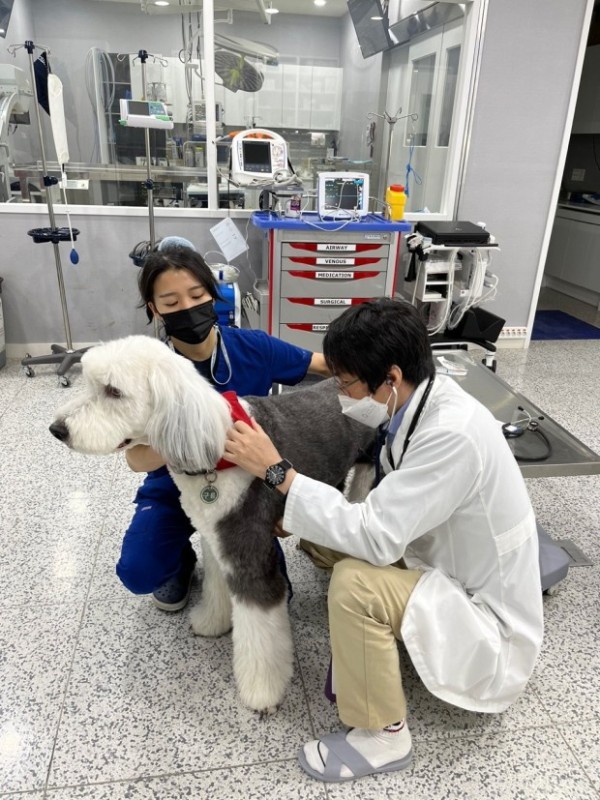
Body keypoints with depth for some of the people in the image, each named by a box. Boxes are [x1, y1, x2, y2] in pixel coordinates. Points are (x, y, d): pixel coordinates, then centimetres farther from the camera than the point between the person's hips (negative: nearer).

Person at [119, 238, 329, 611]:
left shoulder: (253, 347, -19)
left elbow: (327, 364, -9)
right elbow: (136, 459, -32)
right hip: (175, 489, 0)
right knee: (138, 573, -21)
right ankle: (181, 559, 16)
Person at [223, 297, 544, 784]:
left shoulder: (453, 436, -33)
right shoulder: (422, 399, -8)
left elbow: (373, 536, -33)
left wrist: (276, 471, -30)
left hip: (484, 610, -8)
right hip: (445, 563, 8)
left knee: (354, 583, -29)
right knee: (320, 526, -2)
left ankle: (384, 738, -4)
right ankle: (364, 651, 15)